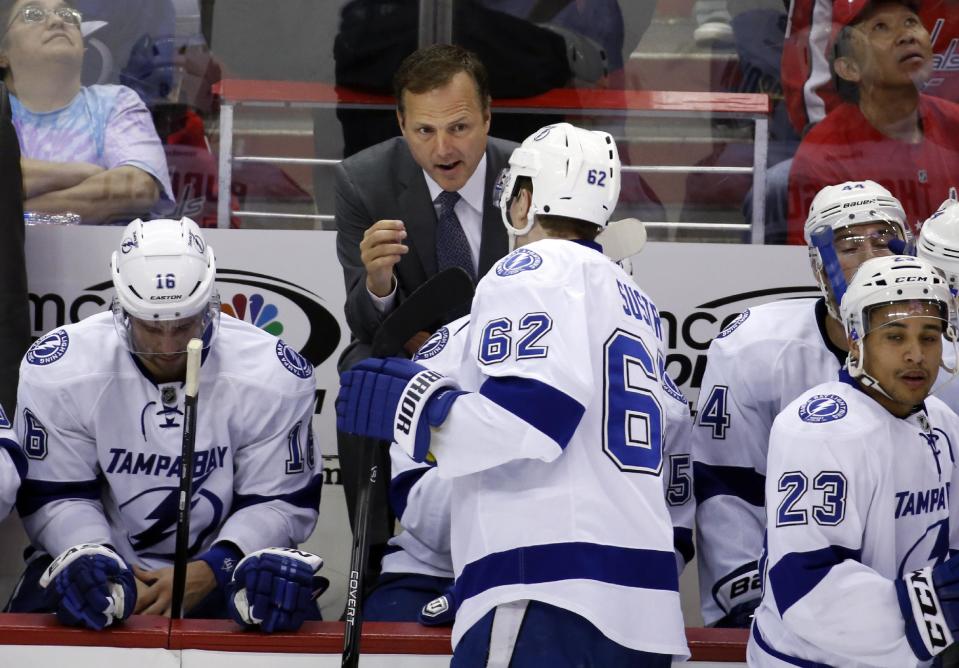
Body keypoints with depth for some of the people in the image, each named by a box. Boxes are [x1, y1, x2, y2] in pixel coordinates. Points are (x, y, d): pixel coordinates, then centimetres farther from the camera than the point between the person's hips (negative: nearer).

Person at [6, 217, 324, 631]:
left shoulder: (273, 377, -12)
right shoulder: (58, 372, -12)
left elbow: (282, 500, -8)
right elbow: (54, 497, -5)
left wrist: (209, 570, -22)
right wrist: (100, 570, -23)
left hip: (219, 567, 0)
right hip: (106, 559, 0)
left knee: (292, 616, -30)